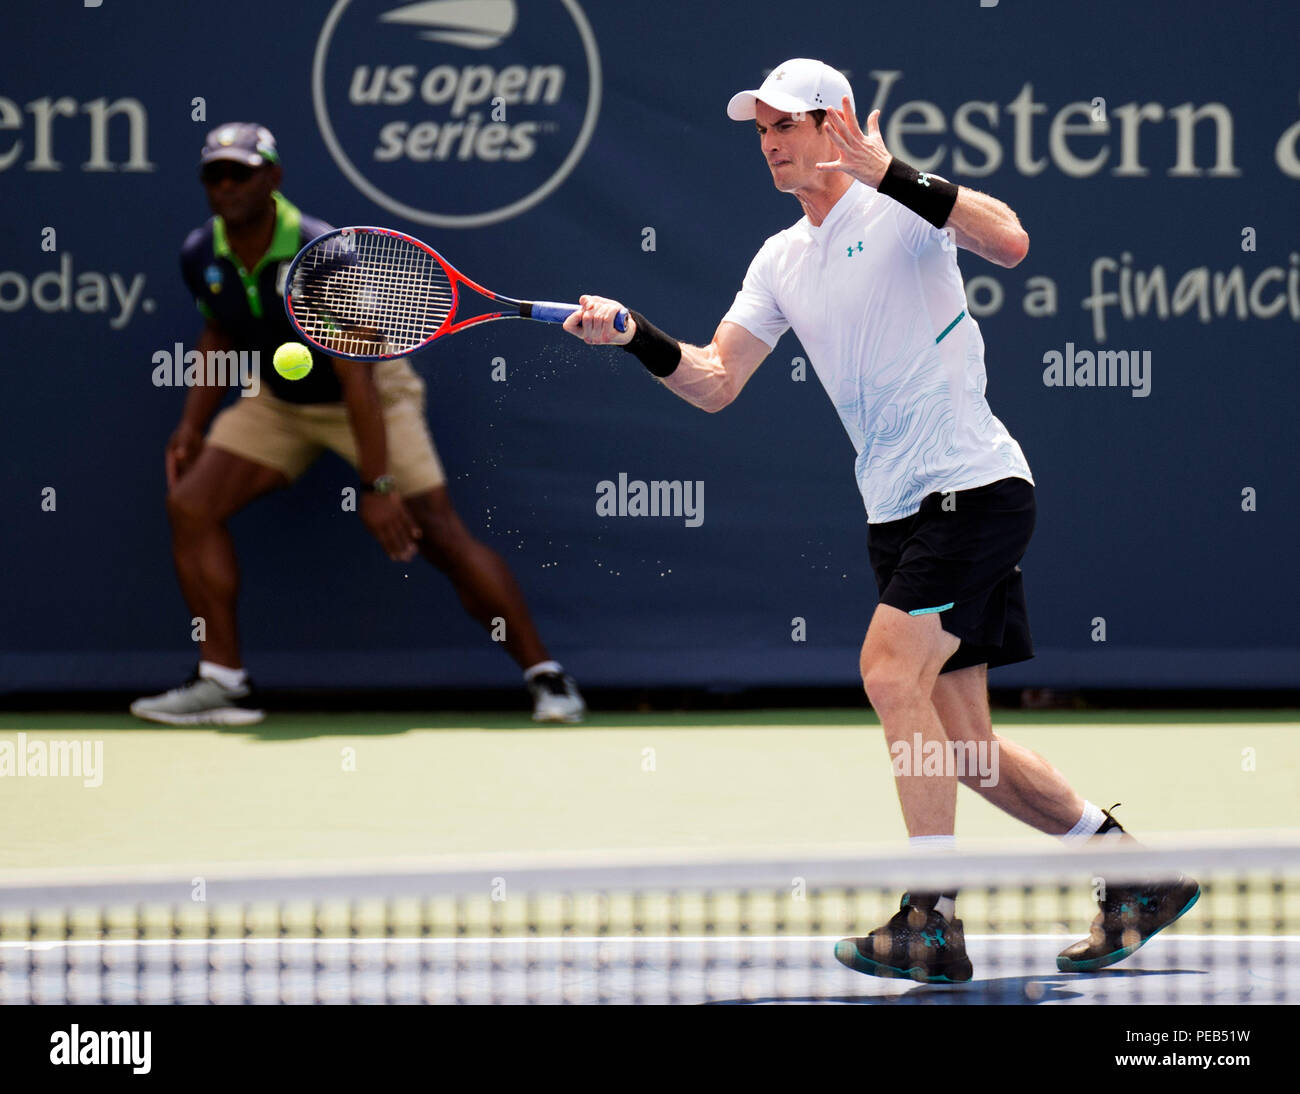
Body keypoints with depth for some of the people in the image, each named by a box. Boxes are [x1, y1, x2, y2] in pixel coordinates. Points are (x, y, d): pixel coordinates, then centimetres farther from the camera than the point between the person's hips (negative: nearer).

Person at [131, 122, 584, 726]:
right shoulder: (201, 256, -12)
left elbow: (355, 377, -31)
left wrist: (376, 486, -33)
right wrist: (193, 423, 0)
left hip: (372, 394, -6)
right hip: (277, 400, 6)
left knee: (439, 534, -15)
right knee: (190, 506, -11)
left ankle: (544, 674, -6)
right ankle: (223, 682, -4)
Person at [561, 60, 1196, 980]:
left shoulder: (900, 207, -7)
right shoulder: (780, 261, 14)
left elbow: (1010, 242, -25)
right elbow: (714, 383, 12)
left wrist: (895, 175, -32)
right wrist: (636, 338, -5)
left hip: (973, 483, -8)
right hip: (898, 513, 8)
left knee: (891, 669, -22)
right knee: (964, 747, 7)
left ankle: (933, 922, -21)